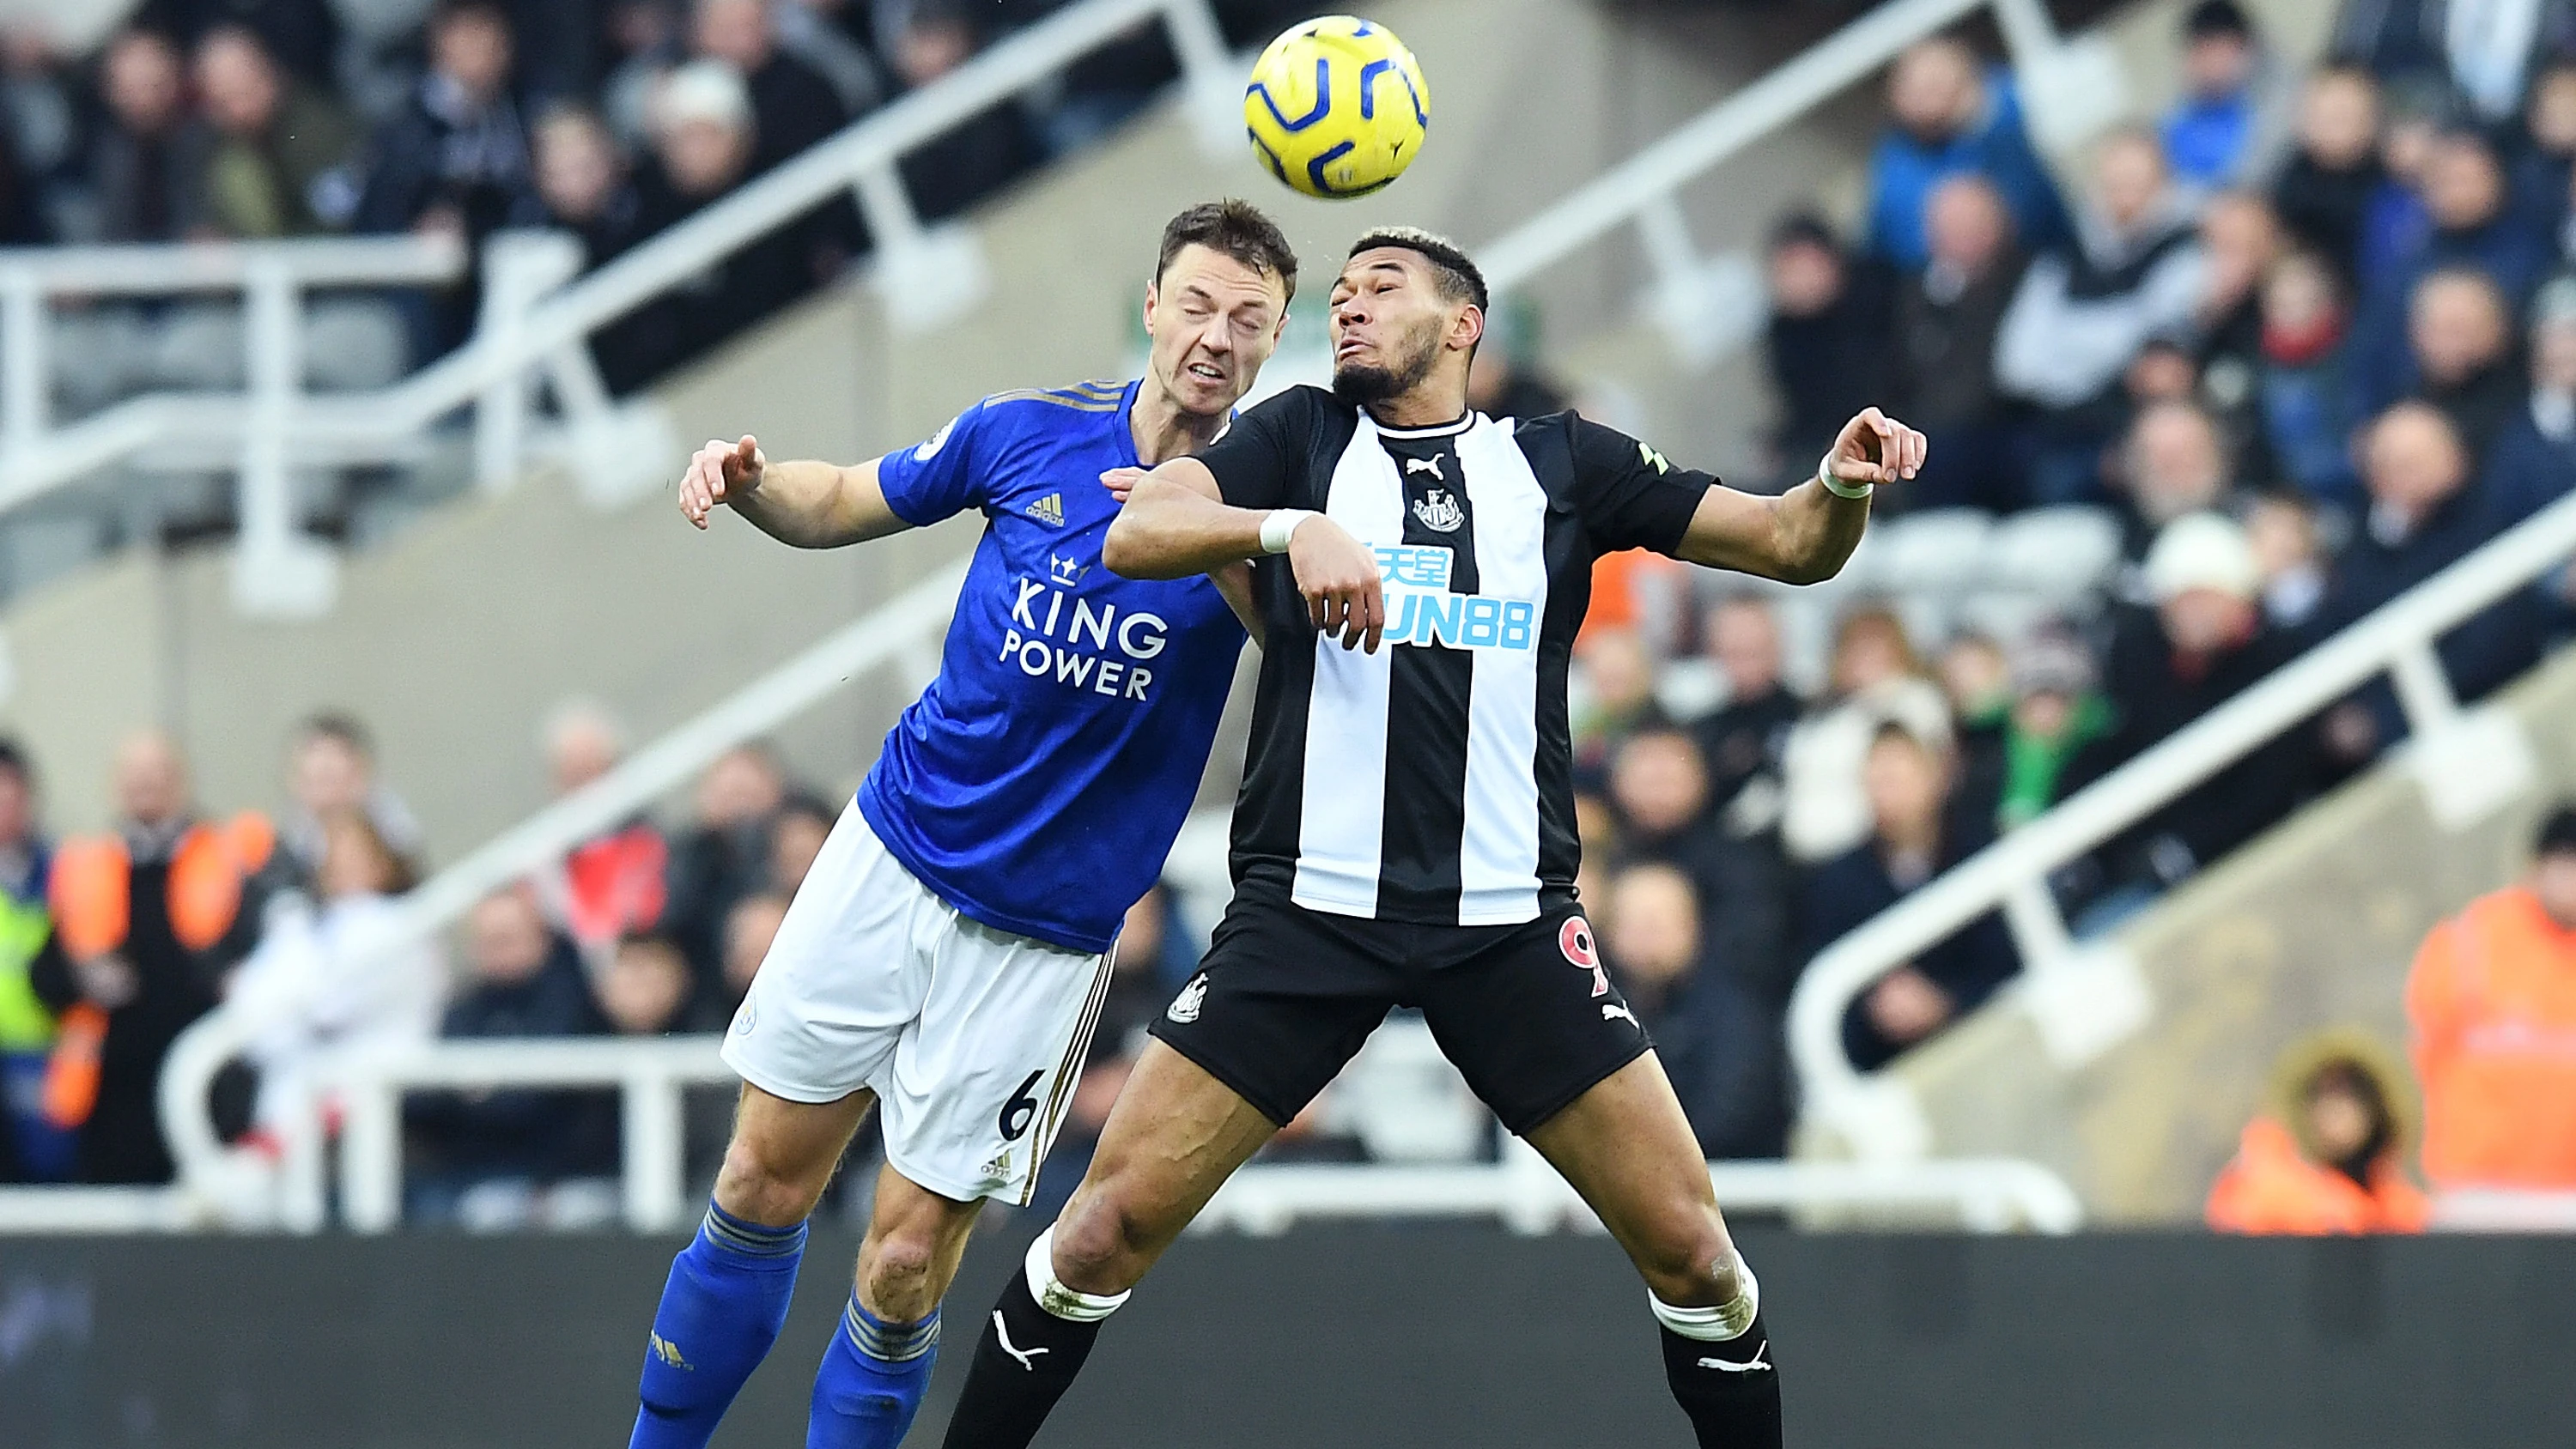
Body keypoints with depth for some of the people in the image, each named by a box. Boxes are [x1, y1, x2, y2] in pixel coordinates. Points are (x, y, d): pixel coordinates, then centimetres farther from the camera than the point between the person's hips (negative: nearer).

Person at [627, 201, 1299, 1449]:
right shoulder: (1029, 433, -2)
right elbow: (843, 505, 11)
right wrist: (747, 481, -10)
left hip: (1043, 938, -2)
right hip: (892, 859, 2)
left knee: (905, 1263, -4)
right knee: (764, 1182, 5)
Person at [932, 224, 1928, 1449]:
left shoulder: (1561, 463, 11)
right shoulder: (1300, 438, 10)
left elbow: (1790, 546, 12)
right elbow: (1135, 535, -6)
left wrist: (1839, 488, -11)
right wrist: (1291, 529, -24)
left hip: (1512, 923, 1)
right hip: (1308, 913, -1)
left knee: (1689, 1249, -3)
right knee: (1110, 1226, -7)